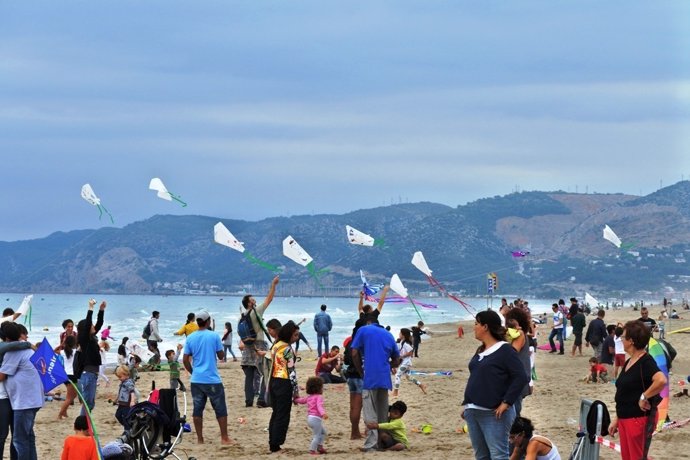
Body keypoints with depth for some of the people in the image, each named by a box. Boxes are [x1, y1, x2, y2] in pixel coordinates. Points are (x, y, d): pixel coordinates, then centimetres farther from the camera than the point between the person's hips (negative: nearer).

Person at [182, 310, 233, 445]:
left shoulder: (190, 338, 2)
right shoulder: (214, 336, -7)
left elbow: (185, 360, 3)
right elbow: (221, 356, 0)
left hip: (196, 380, 3)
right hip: (213, 380, -3)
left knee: (198, 409, 7)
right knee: (221, 409, 6)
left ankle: (200, 439, 9)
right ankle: (224, 438, 7)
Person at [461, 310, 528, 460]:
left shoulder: (505, 350, -10)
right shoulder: (480, 351, 16)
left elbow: (521, 378, -16)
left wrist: (506, 403, -19)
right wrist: (466, 404, 17)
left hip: (493, 413, -9)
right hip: (473, 412, 9)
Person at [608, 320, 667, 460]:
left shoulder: (646, 362, -17)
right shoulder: (629, 362, 11)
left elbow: (661, 381, -36)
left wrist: (644, 397, -24)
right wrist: (616, 419, 19)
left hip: (640, 419, -9)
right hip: (625, 418, 9)